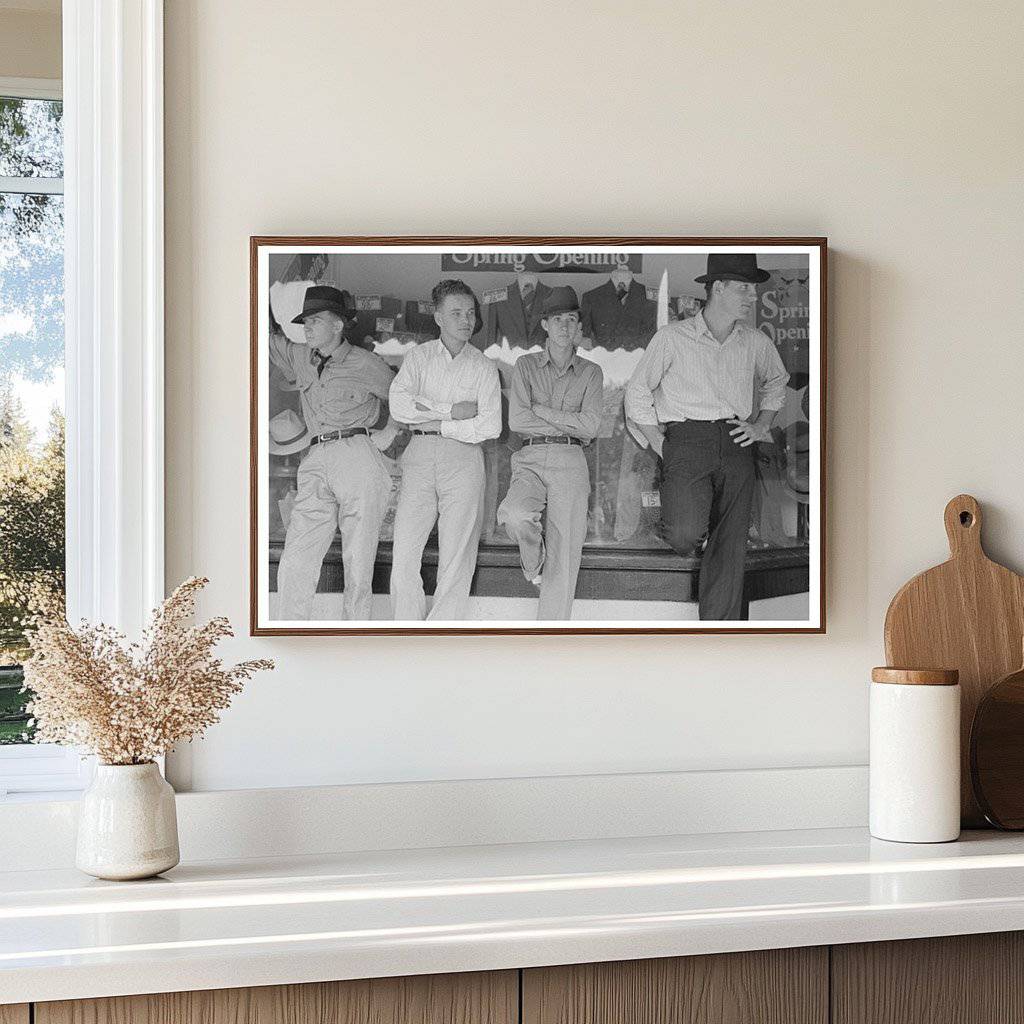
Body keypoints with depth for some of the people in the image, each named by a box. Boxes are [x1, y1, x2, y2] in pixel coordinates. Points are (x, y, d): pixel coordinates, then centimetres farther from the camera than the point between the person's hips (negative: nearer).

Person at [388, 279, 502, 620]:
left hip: (463, 456, -1)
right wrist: (452, 411, -9)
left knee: (456, 557, -4)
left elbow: (490, 427, -4)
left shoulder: (484, 367, 8)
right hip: (420, 455, 1)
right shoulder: (418, 356, 11)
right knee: (404, 551, -6)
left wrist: (434, 423, -5)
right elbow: (398, 406, -5)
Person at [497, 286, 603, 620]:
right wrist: (569, 424, -2)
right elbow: (516, 421, 0)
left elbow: (591, 426, -1)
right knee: (516, 515, -31)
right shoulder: (526, 365, 12)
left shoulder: (590, 373, 13)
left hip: (570, 462, 0)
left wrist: (540, 410, -2)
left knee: (564, 559, -10)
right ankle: (534, 563, 2)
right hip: (530, 458, 0)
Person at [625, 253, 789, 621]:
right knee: (686, 535, -23)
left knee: (730, 547, -4)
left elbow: (776, 382, 34)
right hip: (687, 438, -3)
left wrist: (761, 425, 17)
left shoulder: (756, 342, 14)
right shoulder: (673, 337, 2)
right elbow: (637, 394, 7)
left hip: (736, 445, 4)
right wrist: (663, 449, -1)